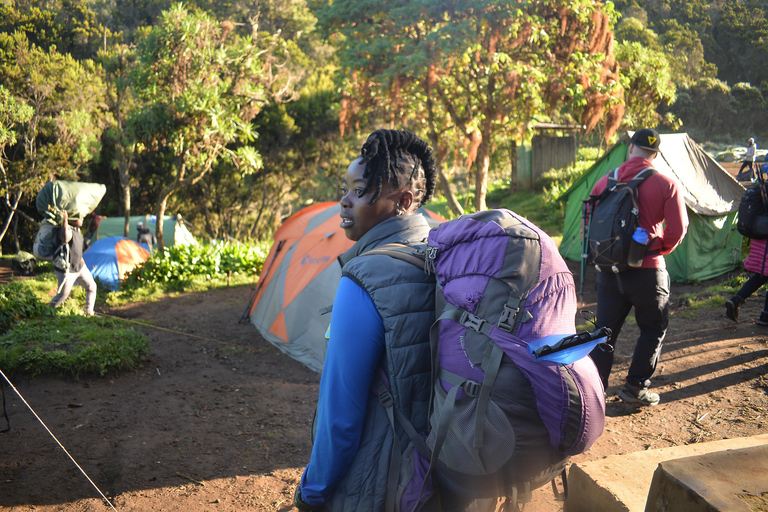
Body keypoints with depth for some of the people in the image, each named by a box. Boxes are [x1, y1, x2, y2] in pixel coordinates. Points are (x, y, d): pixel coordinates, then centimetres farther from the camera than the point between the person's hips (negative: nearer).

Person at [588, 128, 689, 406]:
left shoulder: (604, 182, 3)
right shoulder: (666, 184, -6)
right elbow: (677, 230, -7)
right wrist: (661, 250, 13)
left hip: (608, 269, 3)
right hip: (647, 270, -3)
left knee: (605, 330, 12)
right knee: (653, 329, 16)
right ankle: (635, 387, 18)